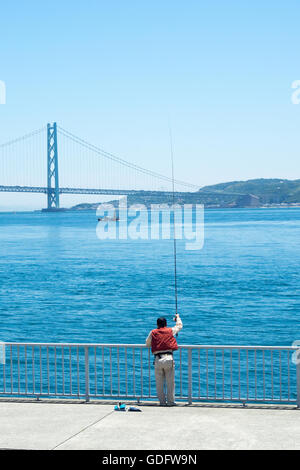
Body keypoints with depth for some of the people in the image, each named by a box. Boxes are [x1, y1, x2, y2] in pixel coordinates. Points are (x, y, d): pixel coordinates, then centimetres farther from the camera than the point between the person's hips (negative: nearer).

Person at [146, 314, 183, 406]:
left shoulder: (153, 333, 11)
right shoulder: (170, 331, 11)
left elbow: (147, 344, 22)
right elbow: (179, 326, 31)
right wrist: (178, 317, 50)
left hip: (158, 359, 1)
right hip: (169, 359, -1)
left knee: (159, 383, 8)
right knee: (170, 382, 3)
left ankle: (162, 401, 11)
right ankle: (171, 401, 4)